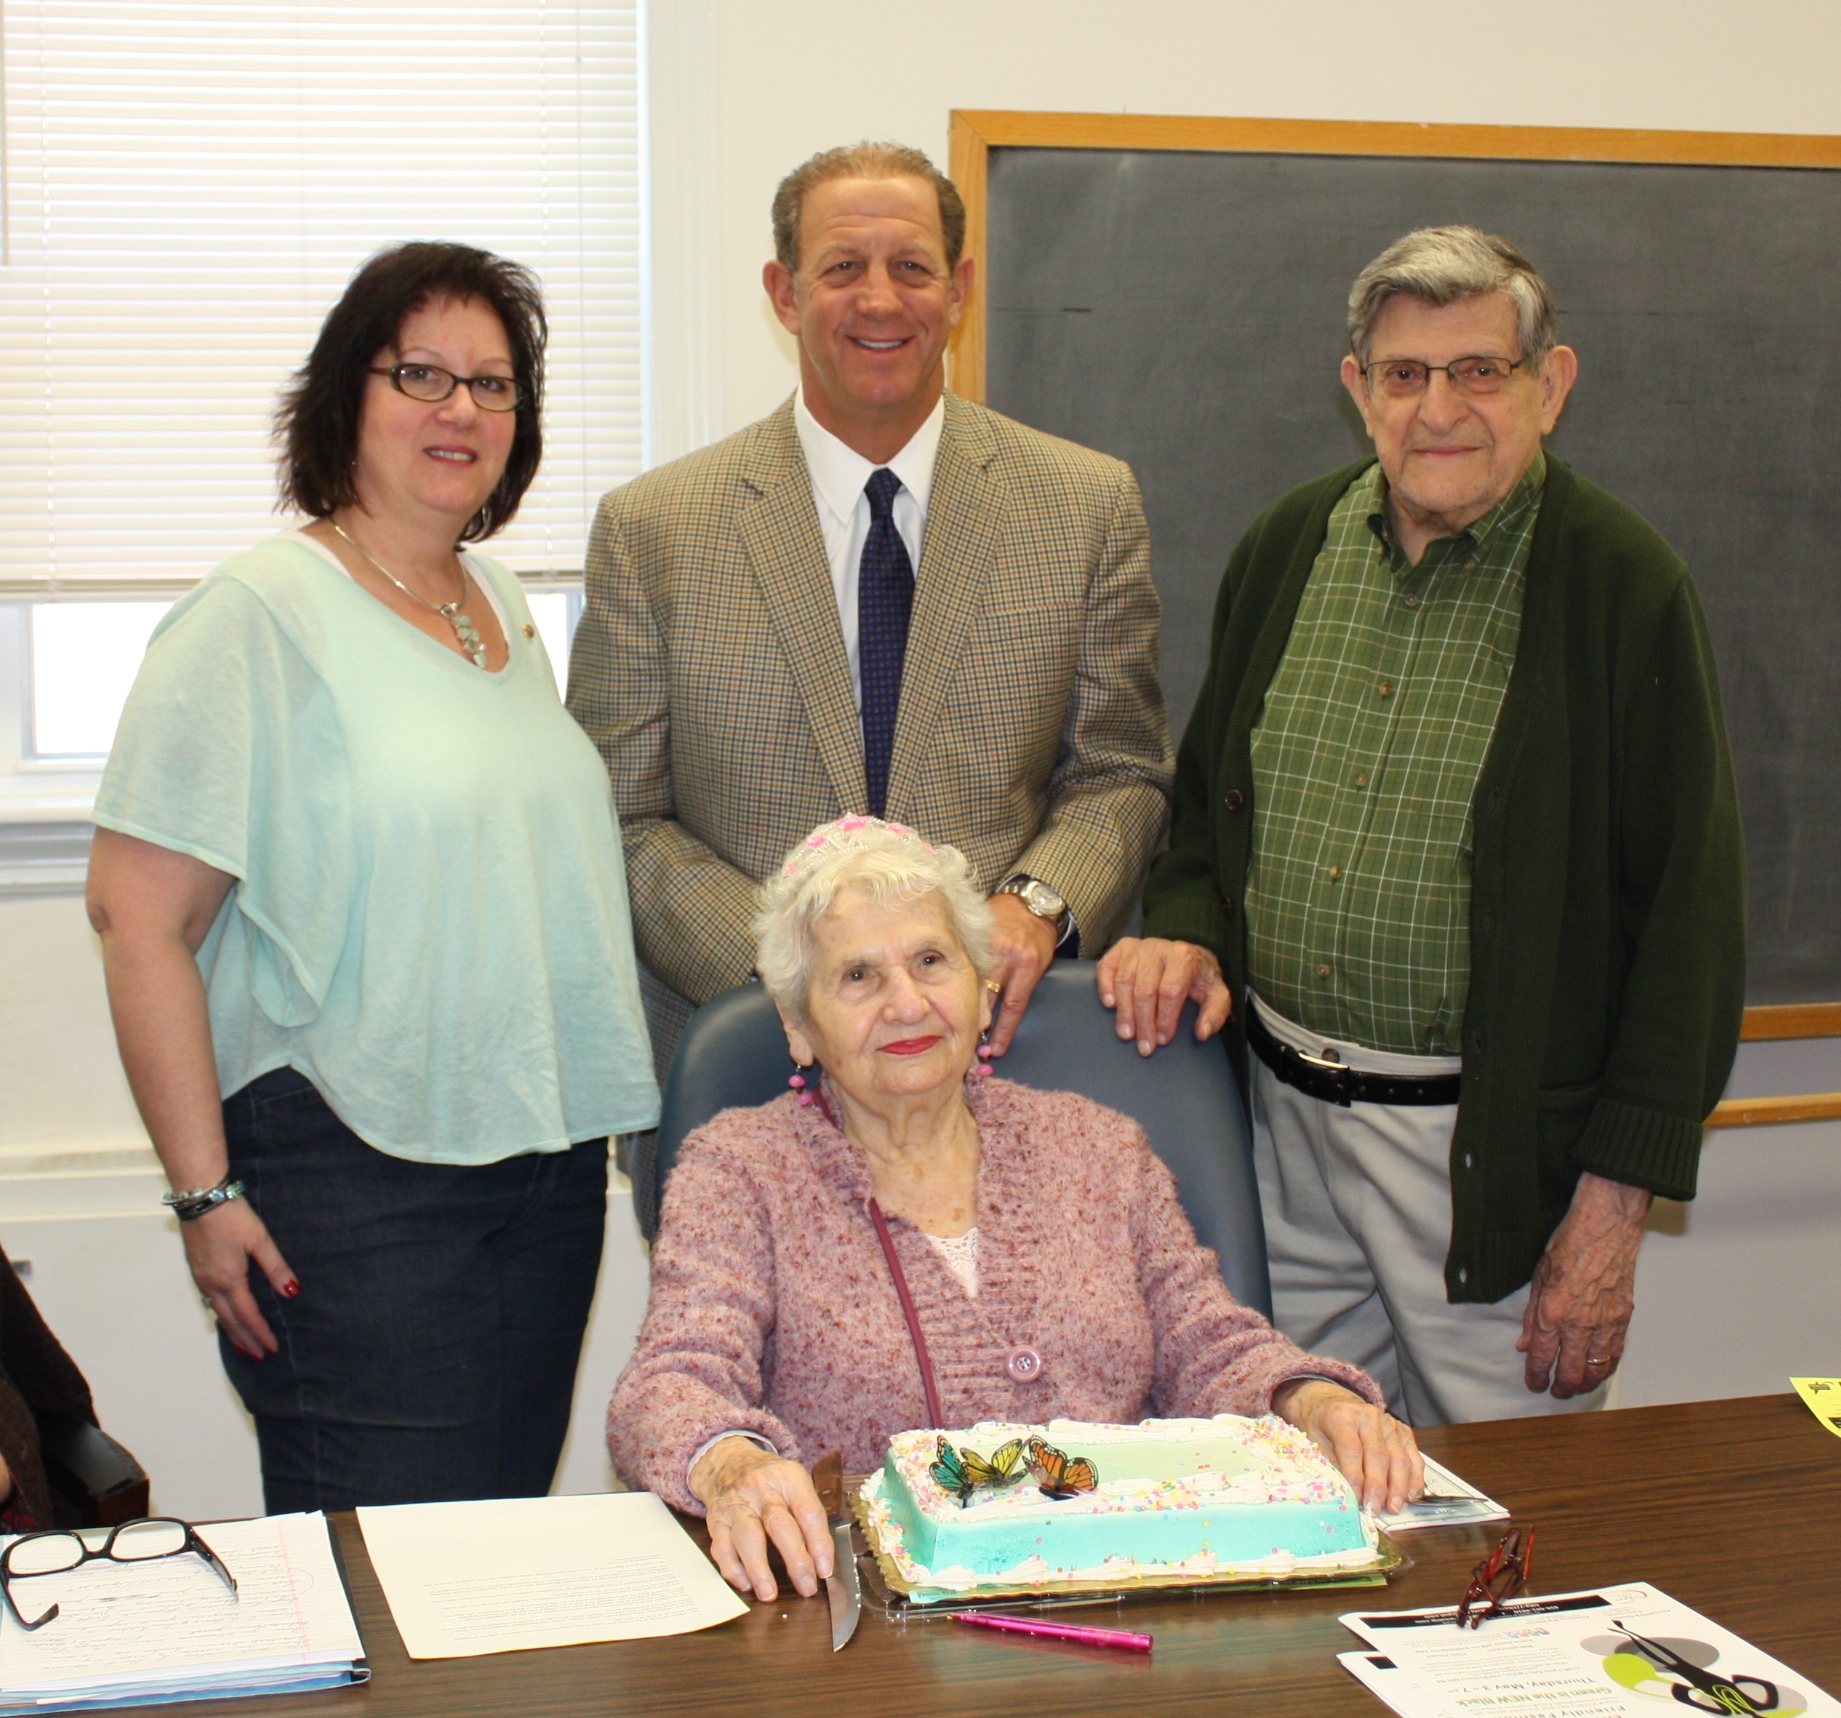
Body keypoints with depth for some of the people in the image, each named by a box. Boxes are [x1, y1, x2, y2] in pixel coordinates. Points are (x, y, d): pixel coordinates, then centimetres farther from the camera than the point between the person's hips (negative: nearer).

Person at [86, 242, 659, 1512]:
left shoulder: (501, 607, 13)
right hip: (353, 1179, -7)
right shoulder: (262, 612, -9)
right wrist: (204, 1190, -15)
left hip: (548, 1160, 7)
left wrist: (580, 1111, 16)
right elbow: (138, 914, -13)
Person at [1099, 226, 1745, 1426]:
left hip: (1494, 1146, -4)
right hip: (1280, 1112, 4)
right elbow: (1209, 792, 19)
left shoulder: (1626, 589, -9)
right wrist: (1188, 928, -1)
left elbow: (1690, 917, -9)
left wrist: (1616, 1202, -12)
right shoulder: (1289, 546, 6)